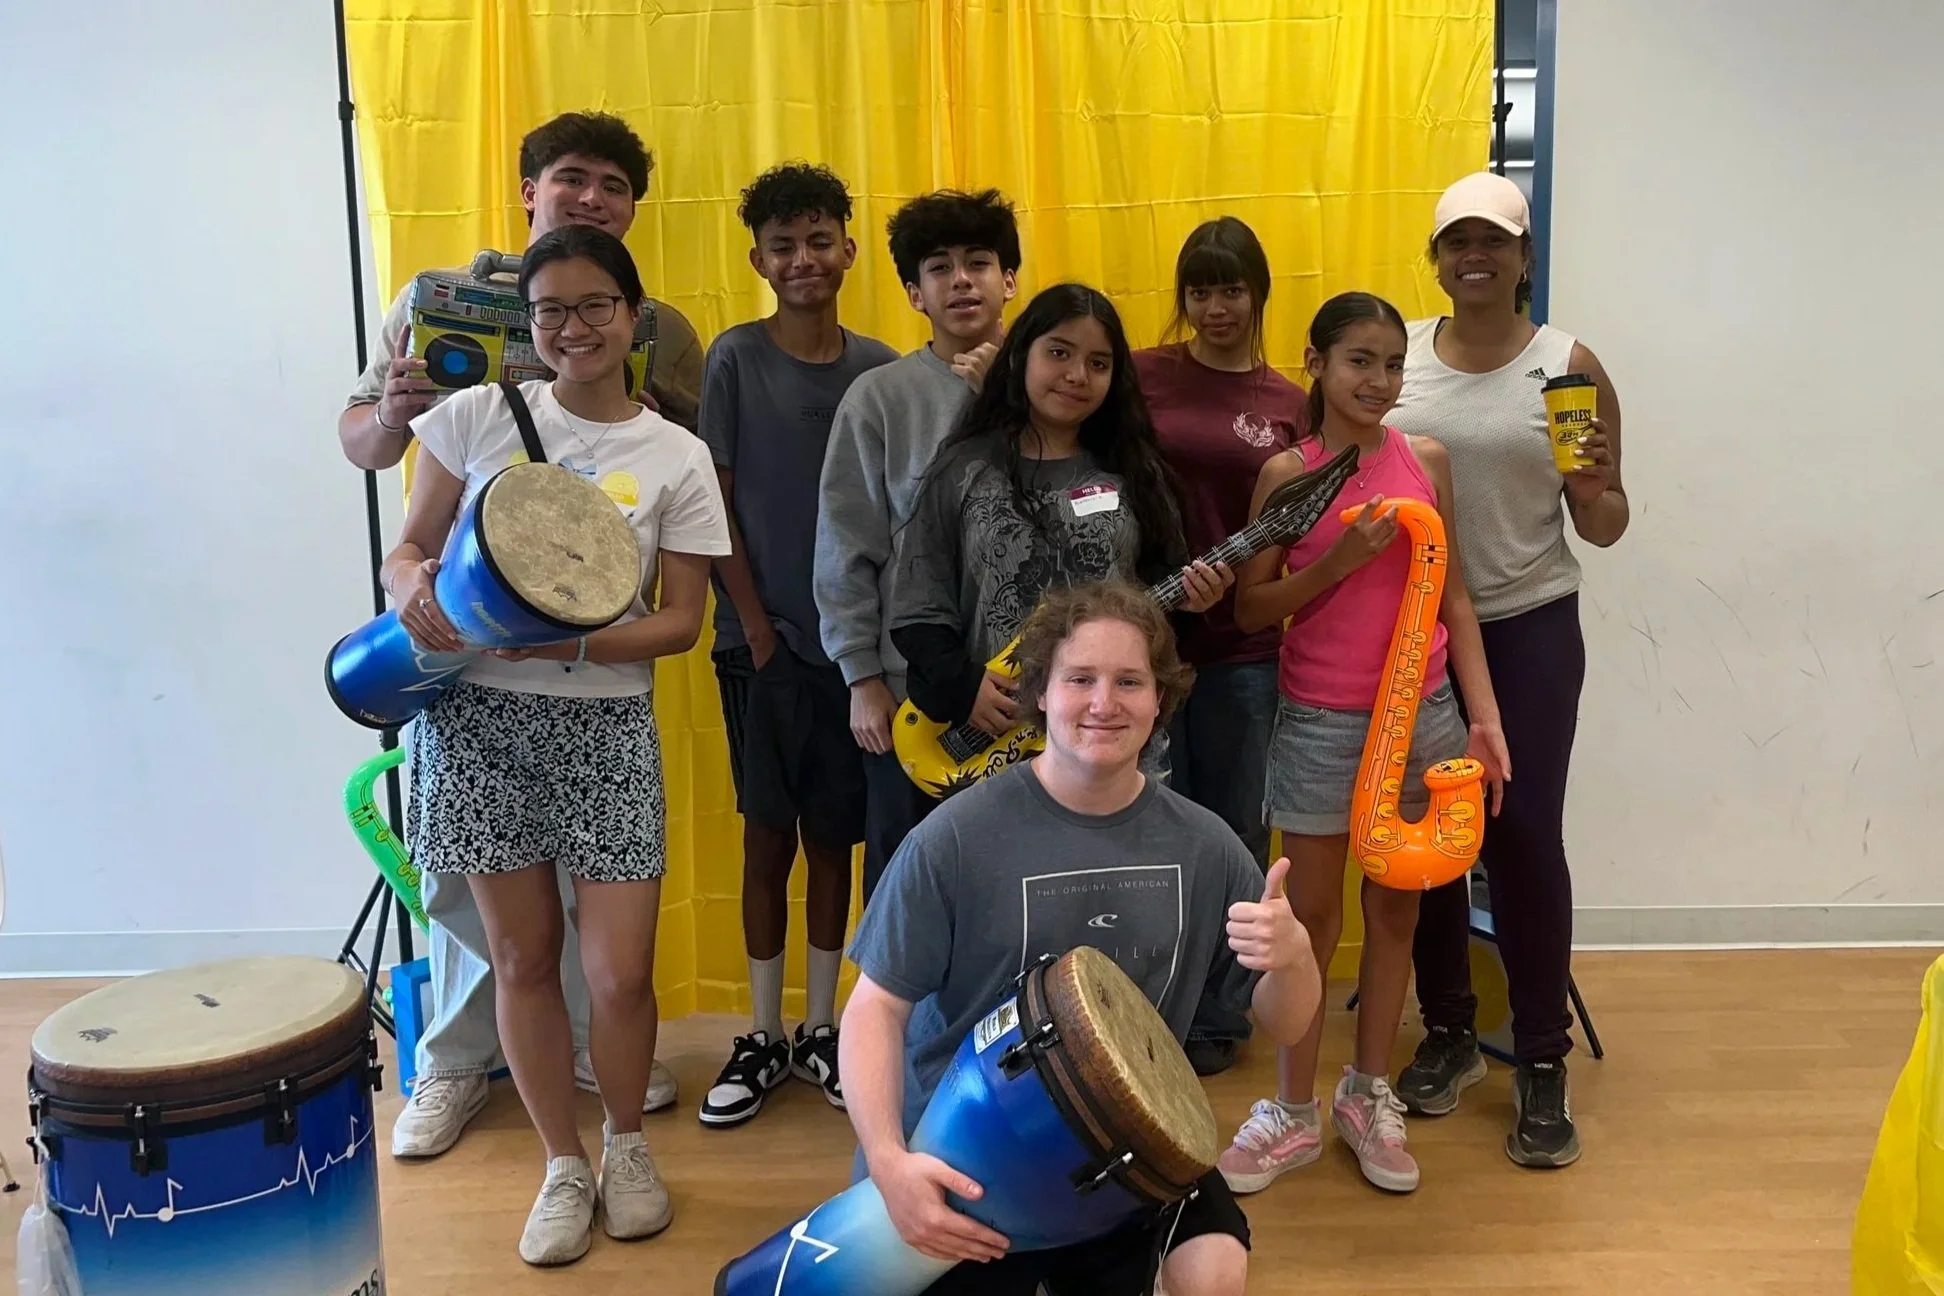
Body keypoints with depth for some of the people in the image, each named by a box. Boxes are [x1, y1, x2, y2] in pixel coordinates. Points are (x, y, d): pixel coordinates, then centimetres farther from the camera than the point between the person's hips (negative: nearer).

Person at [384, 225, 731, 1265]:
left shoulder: (677, 459, 0)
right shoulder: (477, 417, 2)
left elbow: (681, 621, -2)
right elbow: (409, 547, 7)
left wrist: (562, 640, -18)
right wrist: (414, 586, -17)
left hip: (605, 724, -1)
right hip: (477, 714, 1)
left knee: (621, 972, -1)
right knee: (523, 958, 9)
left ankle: (625, 1144, 29)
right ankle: (564, 1165, 30)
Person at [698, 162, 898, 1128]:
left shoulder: (878, 368, 4)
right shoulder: (734, 359, -4)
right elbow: (718, 505, -4)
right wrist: (756, 626, -9)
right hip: (764, 641, -2)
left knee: (833, 834, 10)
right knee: (768, 836, 5)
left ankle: (820, 1029, 24)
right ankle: (763, 1036, 19)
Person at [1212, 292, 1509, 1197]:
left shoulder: (1427, 460, 0)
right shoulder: (1287, 472, -6)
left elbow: (1453, 596, 3)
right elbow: (1251, 608, -5)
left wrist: (1484, 716, -3)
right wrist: (1337, 561, -20)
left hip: (1420, 714, 2)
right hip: (1320, 722, -2)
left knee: (1394, 908, 12)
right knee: (1311, 914, 7)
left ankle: (1368, 1095, 28)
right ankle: (1292, 1112, 21)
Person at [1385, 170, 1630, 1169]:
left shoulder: (1570, 365, -4)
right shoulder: (1398, 356, 1)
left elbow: (1603, 529, 0)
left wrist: (1598, 492, -22)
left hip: (1529, 632, -2)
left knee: (1523, 836, -4)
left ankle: (1542, 1064, 12)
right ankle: (1448, 1034, 27)